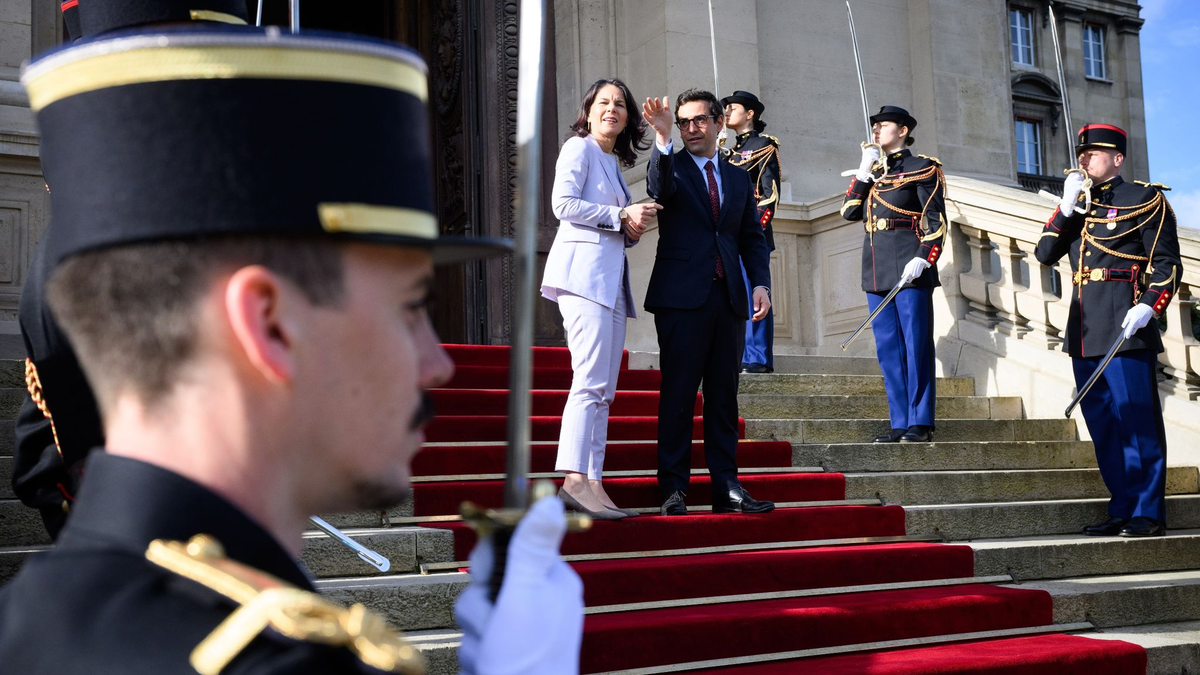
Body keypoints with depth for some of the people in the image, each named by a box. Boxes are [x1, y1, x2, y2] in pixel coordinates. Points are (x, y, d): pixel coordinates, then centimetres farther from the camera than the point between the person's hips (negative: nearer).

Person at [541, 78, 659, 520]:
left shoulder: (614, 164, 27)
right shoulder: (579, 147, 4)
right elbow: (564, 203, -11)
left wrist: (633, 228, 7)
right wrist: (621, 216, -8)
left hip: (611, 277, 9)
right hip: (584, 271, -9)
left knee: (602, 390, 2)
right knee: (591, 381, -19)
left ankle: (594, 485, 1)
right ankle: (575, 480, -23)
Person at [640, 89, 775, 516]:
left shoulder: (738, 177, 19)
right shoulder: (671, 166, 7)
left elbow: (752, 237, 17)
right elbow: (659, 189, -18)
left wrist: (760, 283, 1)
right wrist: (662, 138, -34)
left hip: (728, 297, 4)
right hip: (682, 296, -4)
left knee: (724, 396, 5)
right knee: (678, 395, -5)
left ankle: (726, 488, 8)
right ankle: (673, 489, -2)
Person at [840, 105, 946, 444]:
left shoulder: (922, 168, 1)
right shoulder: (873, 171, 20)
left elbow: (936, 221, -5)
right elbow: (849, 212, 9)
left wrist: (922, 259, -18)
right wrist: (864, 171, 3)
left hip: (909, 267, -6)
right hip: (877, 271, 7)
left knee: (916, 346, -4)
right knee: (888, 350, 6)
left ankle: (920, 424, -1)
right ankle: (900, 423, 10)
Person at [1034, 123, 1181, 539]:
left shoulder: (1145, 200, 1)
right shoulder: (1077, 206, 19)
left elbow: (1167, 263, -4)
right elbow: (1045, 254, 8)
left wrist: (1148, 306, -18)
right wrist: (1067, 207, -2)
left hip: (1125, 327, -6)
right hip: (1084, 331, 7)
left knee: (1138, 422, -4)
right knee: (1102, 424, 8)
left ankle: (1148, 514, 2)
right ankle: (1121, 509, 16)